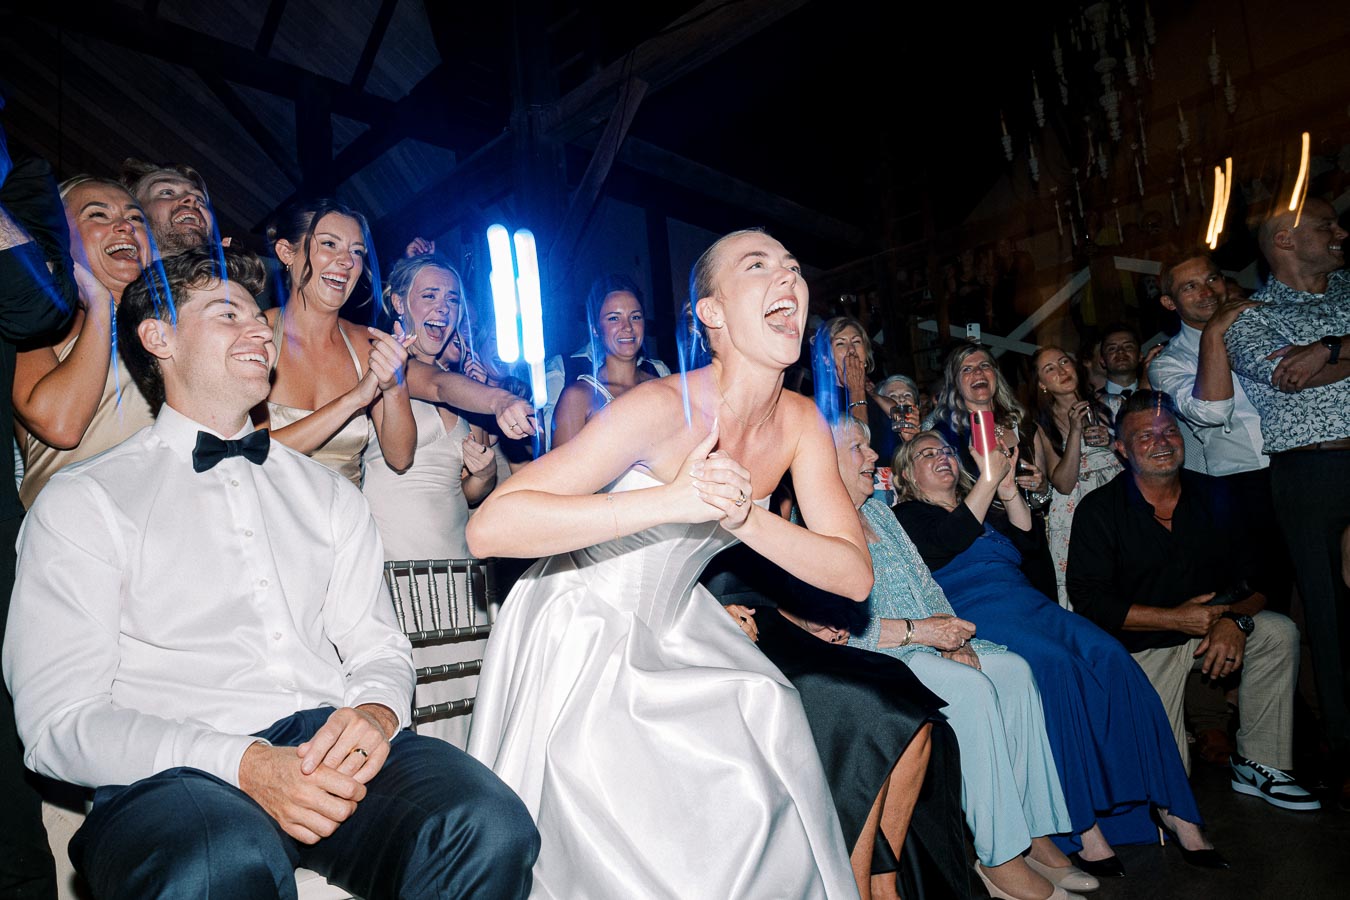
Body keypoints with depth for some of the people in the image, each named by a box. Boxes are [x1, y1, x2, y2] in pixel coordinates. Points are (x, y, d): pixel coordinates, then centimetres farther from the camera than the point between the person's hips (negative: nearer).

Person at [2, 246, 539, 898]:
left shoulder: (326, 494, 21)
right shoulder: (83, 501, 8)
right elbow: (59, 719, -2)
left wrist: (376, 712, -10)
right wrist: (245, 763, -18)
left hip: (333, 746, 4)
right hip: (174, 772, -3)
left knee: (492, 826, -27)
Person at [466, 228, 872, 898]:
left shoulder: (800, 422, -5)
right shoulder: (665, 407, -25)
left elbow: (854, 576, -10)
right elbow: (488, 528, -30)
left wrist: (744, 517, -27)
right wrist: (671, 500, -38)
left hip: (671, 633, 6)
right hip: (582, 636, -5)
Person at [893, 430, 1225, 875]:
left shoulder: (981, 504, 29)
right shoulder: (906, 516, 9)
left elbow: (1024, 537, 14)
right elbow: (944, 548, -11)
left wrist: (1007, 485, 1)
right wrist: (988, 481, -10)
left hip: (1030, 604, 6)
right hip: (974, 616, -6)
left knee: (1109, 654, -21)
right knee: (1056, 664, -32)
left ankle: (1172, 804, -17)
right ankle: (1082, 826, -26)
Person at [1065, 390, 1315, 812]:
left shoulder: (1212, 494, 2)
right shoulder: (1099, 509, -12)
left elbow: (1254, 572, 0)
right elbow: (1090, 599, -18)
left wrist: (1235, 620, -21)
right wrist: (1176, 618, -21)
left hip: (1208, 627, 5)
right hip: (1142, 646, -4)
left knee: (1280, 633, -22)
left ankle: (1258, 765, -7)